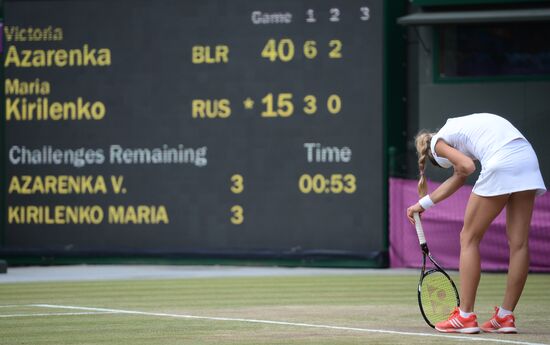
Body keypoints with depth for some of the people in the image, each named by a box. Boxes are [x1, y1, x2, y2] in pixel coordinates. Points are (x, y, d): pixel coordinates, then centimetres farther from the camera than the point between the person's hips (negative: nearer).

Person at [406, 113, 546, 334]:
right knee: (519, 243, 8)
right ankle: (506, 317, 13)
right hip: (528, 158, 7)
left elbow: (467, 167, -8)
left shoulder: (438, 142, 10)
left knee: (469, 238, 7)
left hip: (501, 164, -7)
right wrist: (423, 204, 45)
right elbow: (459, 178, 37)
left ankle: (465, 317, 6)